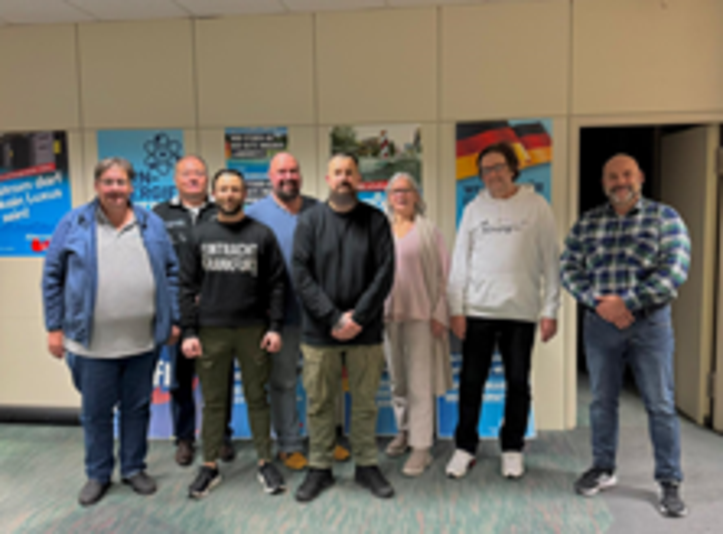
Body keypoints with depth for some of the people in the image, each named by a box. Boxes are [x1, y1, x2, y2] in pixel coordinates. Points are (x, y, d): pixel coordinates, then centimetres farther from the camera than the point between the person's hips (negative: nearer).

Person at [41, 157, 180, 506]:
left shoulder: (152, 225, 6)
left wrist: (173, 320, 5)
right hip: (93, 343, -1)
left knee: (137, 408, 14)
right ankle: (97, 474, 31)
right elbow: (53, 277, 3)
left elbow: (171, 273, 9)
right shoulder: (73, 224, 0)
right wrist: (55, 328, 0)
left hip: (144, 341, 2)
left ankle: (134, 468, 32)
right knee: (95, 411, 12)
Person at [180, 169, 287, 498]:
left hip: (253, 330, -1)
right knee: (213, 401, 9)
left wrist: (275, 326, -5)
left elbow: (276, 285, 2)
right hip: (210, 332, 1)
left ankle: (265, 463, 20)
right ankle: (210, 466, 22)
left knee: (257, 397, 8)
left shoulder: (262, 235, 3)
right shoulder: (199, 236, 7)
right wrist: (189, 331, -1)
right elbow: (188, 288, 6)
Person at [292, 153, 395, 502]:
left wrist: (359, 317, -12)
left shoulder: (375, 220, 3)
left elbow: (385, 273, -3)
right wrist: (333, 318, -12)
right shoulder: (309, 221, 3)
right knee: (319, 404, 8)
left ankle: (367, 466, 26)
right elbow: (301, 275, -4)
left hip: (365, 330, 0)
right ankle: (319, 468, 25)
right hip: (319, 330, 0)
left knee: (365, 402, 9)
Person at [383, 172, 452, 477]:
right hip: (388, 314, 3)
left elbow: (443, 274, 0)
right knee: (396, 380, 12)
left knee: (420, 383, -4)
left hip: (420, 314, -3)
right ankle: (404, 431, 30)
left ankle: (422, 447, 3)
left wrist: (439, 314, -6)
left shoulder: (429, 231, 2)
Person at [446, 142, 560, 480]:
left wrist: (550, 311, -5)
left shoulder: (536, 207, 2)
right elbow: (460, 262, 6)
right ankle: (465, 448, 20)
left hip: (521, 312, -1)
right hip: (477, 310, 1)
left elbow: (551, 263, 0)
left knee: (518, 383, 8)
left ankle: (512, 449, 24)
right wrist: (456, 309, 0)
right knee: (471, 382, 5)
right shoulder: (474, 208, 7)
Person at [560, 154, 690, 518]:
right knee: (602, 401, 12)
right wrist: (599, 303, -14)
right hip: (599, 323, 3)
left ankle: (669, 483, 17)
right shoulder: (586, 223, 7)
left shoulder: (664, 217, -1)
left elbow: (675, 269, -11)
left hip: (649, 323, -2)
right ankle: (603, 469, 28)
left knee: (660, 404, 4)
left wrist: (626, 302, -18)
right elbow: (569, 269, 2)